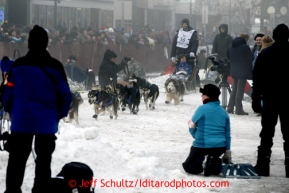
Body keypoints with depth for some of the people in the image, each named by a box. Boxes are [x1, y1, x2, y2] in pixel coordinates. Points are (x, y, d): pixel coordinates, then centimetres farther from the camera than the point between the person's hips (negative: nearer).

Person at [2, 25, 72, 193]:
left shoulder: (18, 65, -7)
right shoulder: (55, 66, -6)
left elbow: (8, 93, -3)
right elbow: (65, 95, -3)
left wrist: (11, 112, 15)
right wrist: (59, 115, 13)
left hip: (21, 121, 0)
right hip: (47, 123, 0)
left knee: (16, 160, 9)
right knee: (43, 161, 11)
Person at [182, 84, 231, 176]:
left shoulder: (202, 109, -9)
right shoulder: (223, 112, 8)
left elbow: (192, 127, 1)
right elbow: (227, 134, 12)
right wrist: (227, 153, 19)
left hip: (202, 146, -4)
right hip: (220, 148, 4)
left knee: (188, 166, 15)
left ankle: (200, 164, -20)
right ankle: (215, 164, -3)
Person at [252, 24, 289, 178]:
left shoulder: (264, 54, 1)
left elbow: (257, 79, 0)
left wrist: (256, 100, 4)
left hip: (270, 99, 1)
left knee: (267, 133, 5)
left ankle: (263, 167, 1)